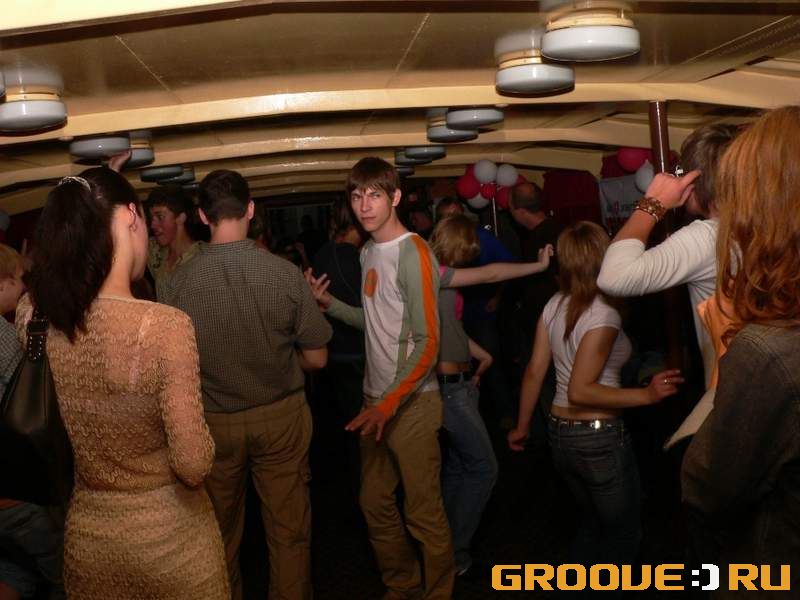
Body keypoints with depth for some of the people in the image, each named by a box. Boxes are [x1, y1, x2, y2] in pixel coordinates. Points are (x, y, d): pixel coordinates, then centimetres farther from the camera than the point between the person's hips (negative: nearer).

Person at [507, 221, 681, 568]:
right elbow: (579, 391, -25)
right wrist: (646, 395, -25)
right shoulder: (603, 315, -21)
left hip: (559, 433, 7)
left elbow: (534, 372, 2)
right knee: (623, 533, 16)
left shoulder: (554, 305, 0)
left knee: (592, 522, 28)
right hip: (599, 438, -7)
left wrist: (522, 427, 11)